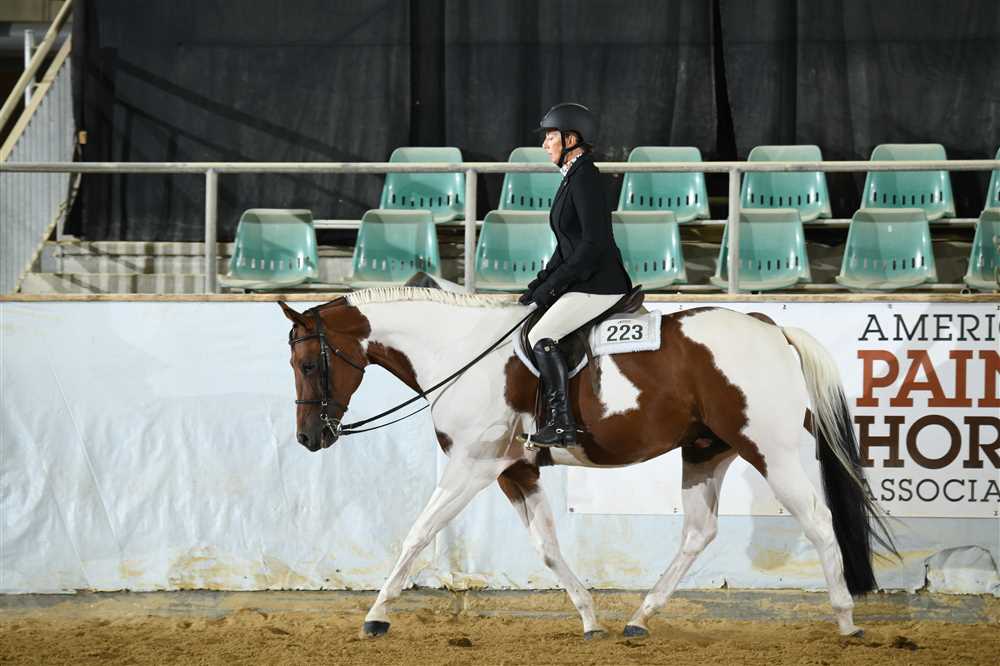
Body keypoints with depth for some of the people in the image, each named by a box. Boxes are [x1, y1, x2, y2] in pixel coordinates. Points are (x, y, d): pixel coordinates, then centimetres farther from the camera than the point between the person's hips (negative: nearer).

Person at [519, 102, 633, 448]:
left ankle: (563, 425, -21)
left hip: (600, 286, -10)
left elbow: (594, 242, -23)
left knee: (541, 336, -19)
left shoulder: (585, 178, -15)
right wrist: (539, 283, 11)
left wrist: (552, 285, -19)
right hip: (584, 283, 10)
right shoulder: (572, 177, 15)